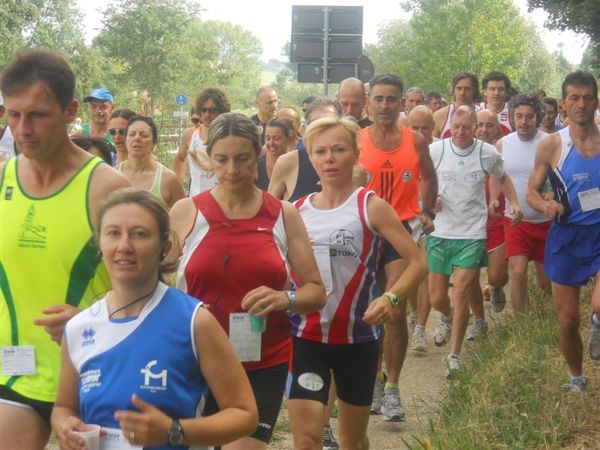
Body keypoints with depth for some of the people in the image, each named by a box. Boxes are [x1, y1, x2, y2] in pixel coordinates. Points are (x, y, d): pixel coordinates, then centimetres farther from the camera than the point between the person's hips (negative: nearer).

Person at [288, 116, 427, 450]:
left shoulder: (371, 207, -5)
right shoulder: (297, 211, 4)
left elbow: (417, 262, -8)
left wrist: (391, 297, -26)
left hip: (357, 337, -1)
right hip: (305, 336, 1)